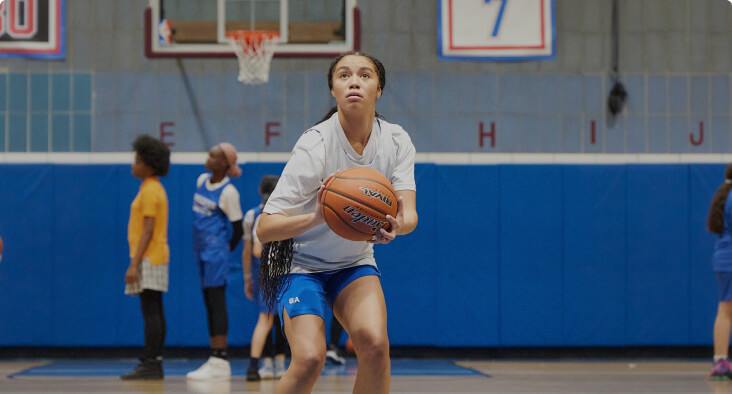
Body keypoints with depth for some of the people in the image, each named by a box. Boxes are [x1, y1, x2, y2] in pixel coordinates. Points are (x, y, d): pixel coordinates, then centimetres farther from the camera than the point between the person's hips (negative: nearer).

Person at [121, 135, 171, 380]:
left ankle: (150, 364, -13)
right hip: (154, 259, 10)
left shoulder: (150, 191, -13)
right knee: (154, 312, 9)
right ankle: (154, 364, 10)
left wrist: (134, 264, -21)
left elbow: (147, 232, -18)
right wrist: (137, 261, 22)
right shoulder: (153, 189, 18)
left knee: (150, 312, -11)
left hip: (149, 259, -10)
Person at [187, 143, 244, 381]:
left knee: (216, 302, -9)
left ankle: (220, 361, -10)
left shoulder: (228, 192, -12)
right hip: (201, 250, 8)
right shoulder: (202, 180, 9)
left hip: (216, 251, -8)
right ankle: (215, 360, 13)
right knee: (209, 304, 9)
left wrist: (224, 251, 2)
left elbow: (238, 230, -7)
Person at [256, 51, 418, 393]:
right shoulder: (315, 144, -24)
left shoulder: (396, 141, -10)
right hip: (300, 263, -3)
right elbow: (264, 229, -27)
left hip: (355, 262, 4)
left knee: (375, 344, -23)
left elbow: (409, 214, -19)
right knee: (310, 357, -24)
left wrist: (396, 225, -44)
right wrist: (315, 218, -47)